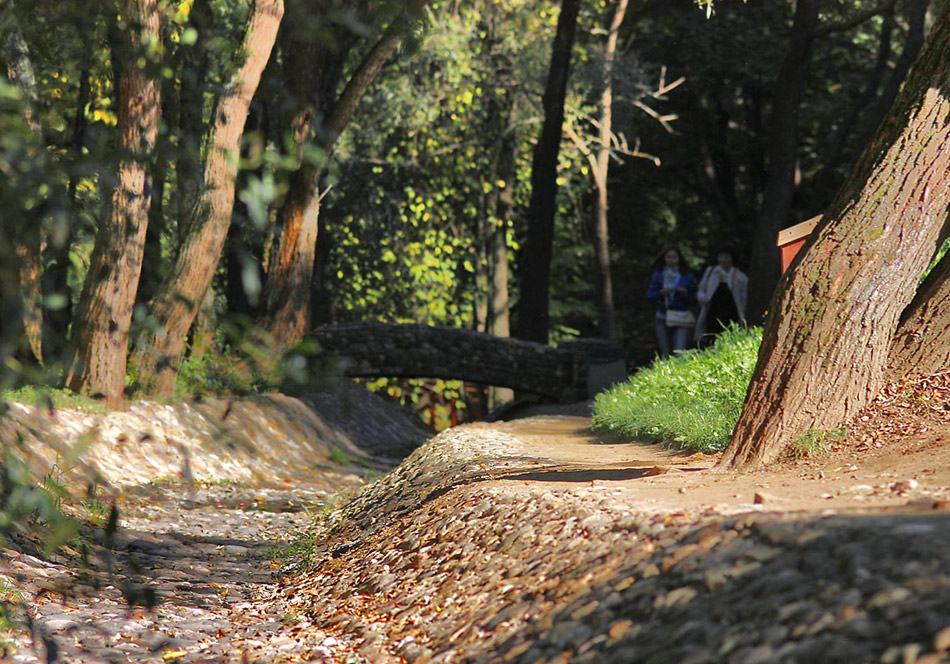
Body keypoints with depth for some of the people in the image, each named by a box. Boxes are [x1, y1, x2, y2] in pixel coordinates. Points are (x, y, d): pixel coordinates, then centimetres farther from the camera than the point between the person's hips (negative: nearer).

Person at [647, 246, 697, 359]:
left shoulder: (687, 276, 7)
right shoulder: (658, 275, 9)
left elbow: (693, 300, 9)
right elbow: (649, 296, 4)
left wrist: (685, 293, -12)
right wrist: (661, 292, -14)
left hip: (682, 318, -2)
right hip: (663, 317, 2)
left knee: (680, 353, -16)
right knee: (665, 353, 2)